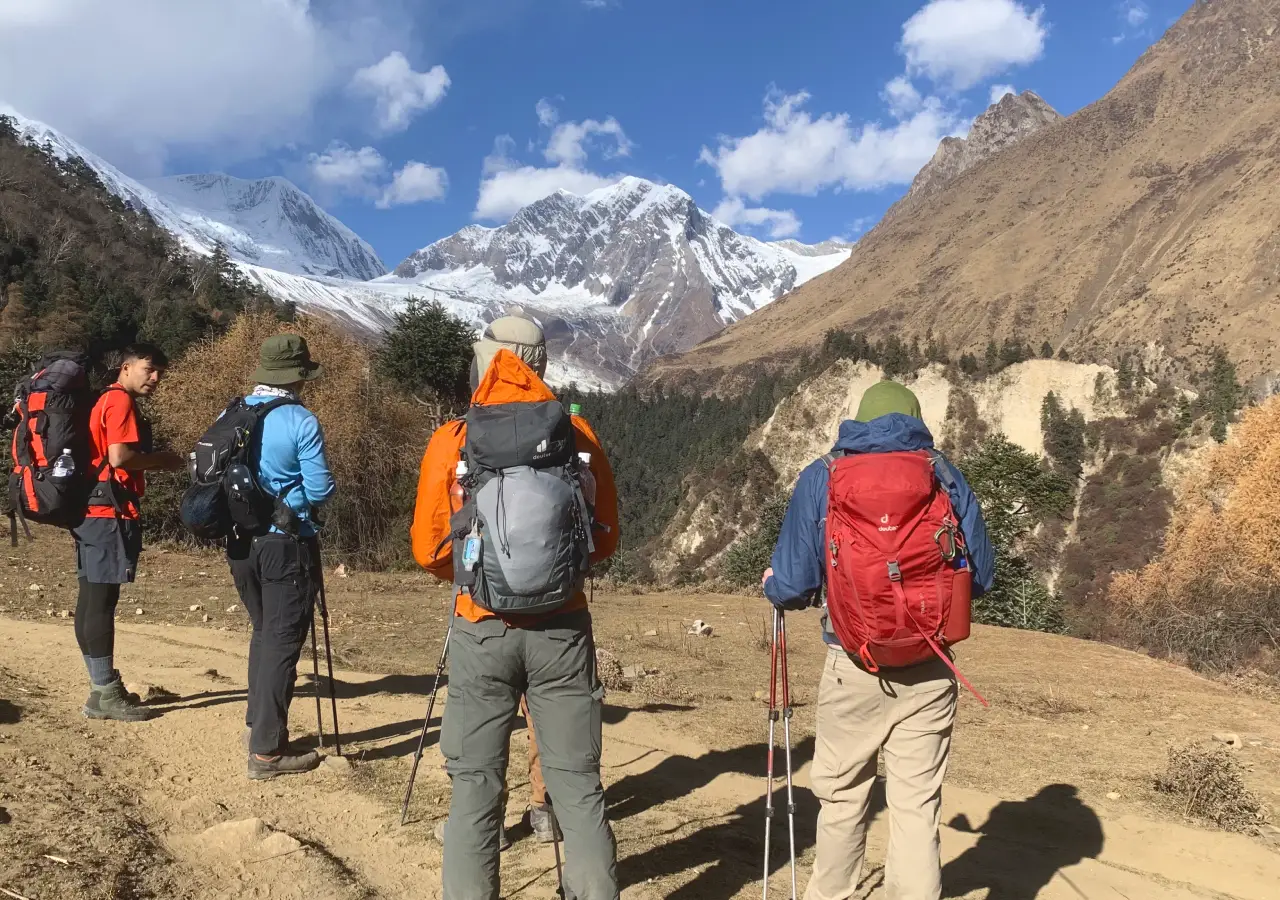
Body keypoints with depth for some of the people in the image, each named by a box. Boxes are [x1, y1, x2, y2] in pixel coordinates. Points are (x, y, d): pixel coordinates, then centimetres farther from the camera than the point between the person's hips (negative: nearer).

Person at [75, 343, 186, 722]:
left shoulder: (106, 401, 21)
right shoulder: (121, 401, -10)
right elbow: (120, 457, -22)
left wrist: (154, 460, 13)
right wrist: (162, 460, -8)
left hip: (92, 510, 10)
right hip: (110, 513, -10)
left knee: (93, 601, 12)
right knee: (102, 601, -7)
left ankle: (104, 687, 20)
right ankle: (104, 695, -2)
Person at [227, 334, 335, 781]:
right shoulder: (301, 421, -14)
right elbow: (320, 489, -14)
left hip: (241, 542, 6)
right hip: (287, 544, -6)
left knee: (263, 631, 22)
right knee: (282, 641, 1)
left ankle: (257, 723, 32)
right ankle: (267, 750, 4)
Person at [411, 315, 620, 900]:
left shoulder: (452, 440, -3)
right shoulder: (577, 434, -1)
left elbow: (427, 549, 1)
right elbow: (606, 539, 6)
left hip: (482, 630, 0)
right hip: (562, 628, 1)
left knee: (475, 784, 11)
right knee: (577, 780, 11)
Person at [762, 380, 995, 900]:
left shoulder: (821, 478, -2)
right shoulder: (946, 477, 2)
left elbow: (791, 586, -6)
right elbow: (981, 578, 4)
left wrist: (773, 586, 16)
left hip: (853, 667, 0)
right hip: (929, 670, 1)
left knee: (842, 796, 18)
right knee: (917, 804, 9)